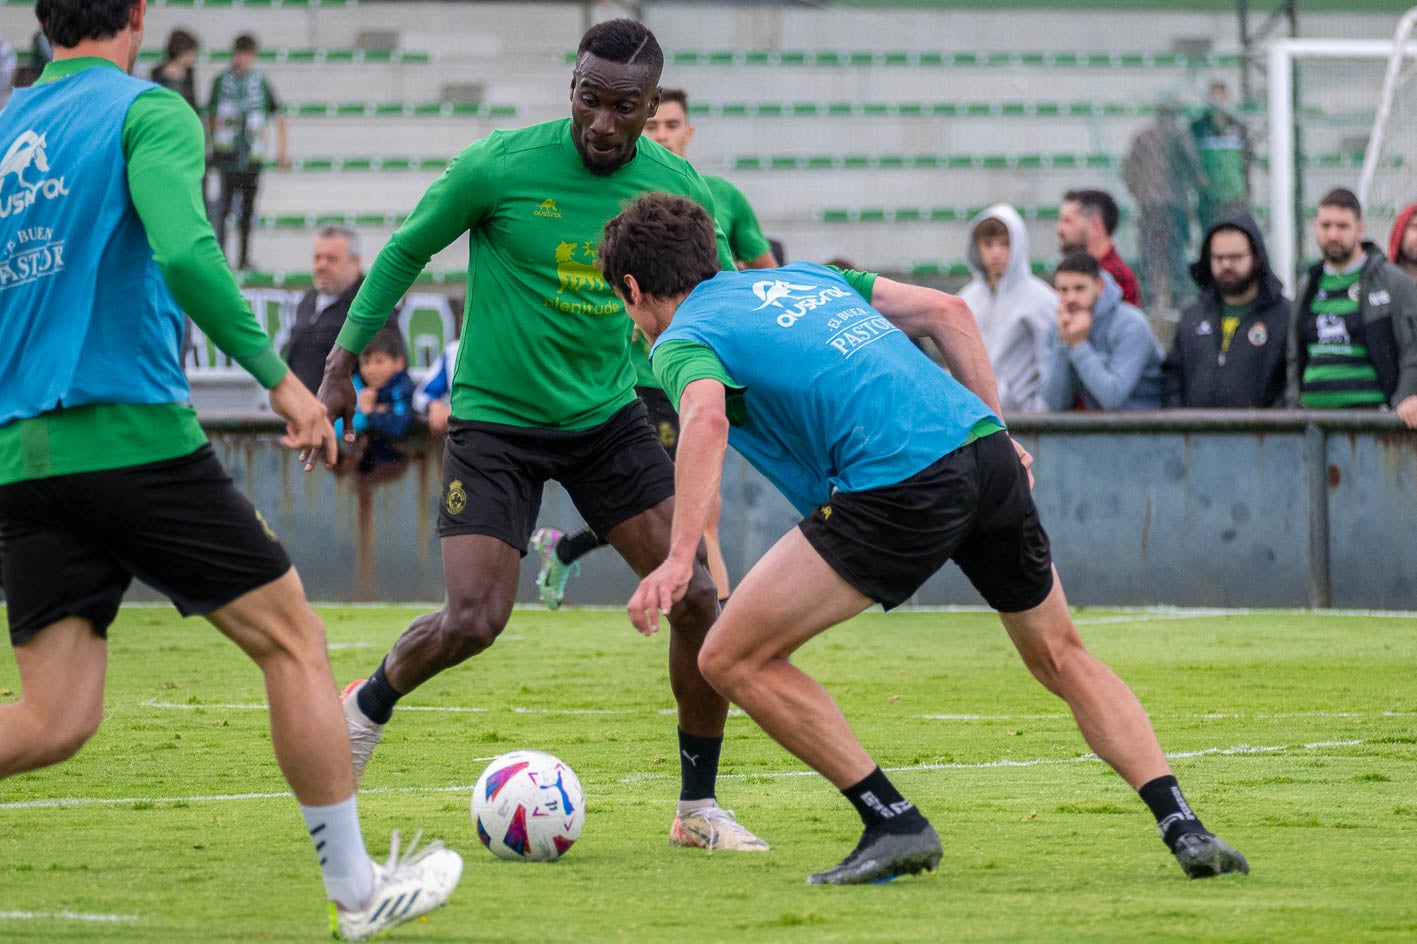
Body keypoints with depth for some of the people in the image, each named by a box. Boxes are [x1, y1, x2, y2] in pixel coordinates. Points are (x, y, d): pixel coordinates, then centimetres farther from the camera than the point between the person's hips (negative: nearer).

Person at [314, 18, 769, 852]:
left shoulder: (678, 189, -6)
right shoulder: (501, 166, -16)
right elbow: (405, 252, -1)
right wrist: (343, 362, 0)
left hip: (609, 415, 3)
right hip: (496, 417, -3)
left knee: (698, 596, -9)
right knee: (474, 620, -16)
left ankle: (699, 808, 6)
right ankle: (369, 708, 18)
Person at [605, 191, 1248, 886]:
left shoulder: (682, 341, 8)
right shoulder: (803, 278, 29)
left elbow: (705, 418, -16)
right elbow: (945, 311, 24)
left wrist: (679, 559, -26)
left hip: (901, 483, -7)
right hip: (985, 446, 7)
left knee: (734, 659, 2)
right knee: (1062, 658, 25)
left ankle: (894, 824, 1)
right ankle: (1181, 824, 11)